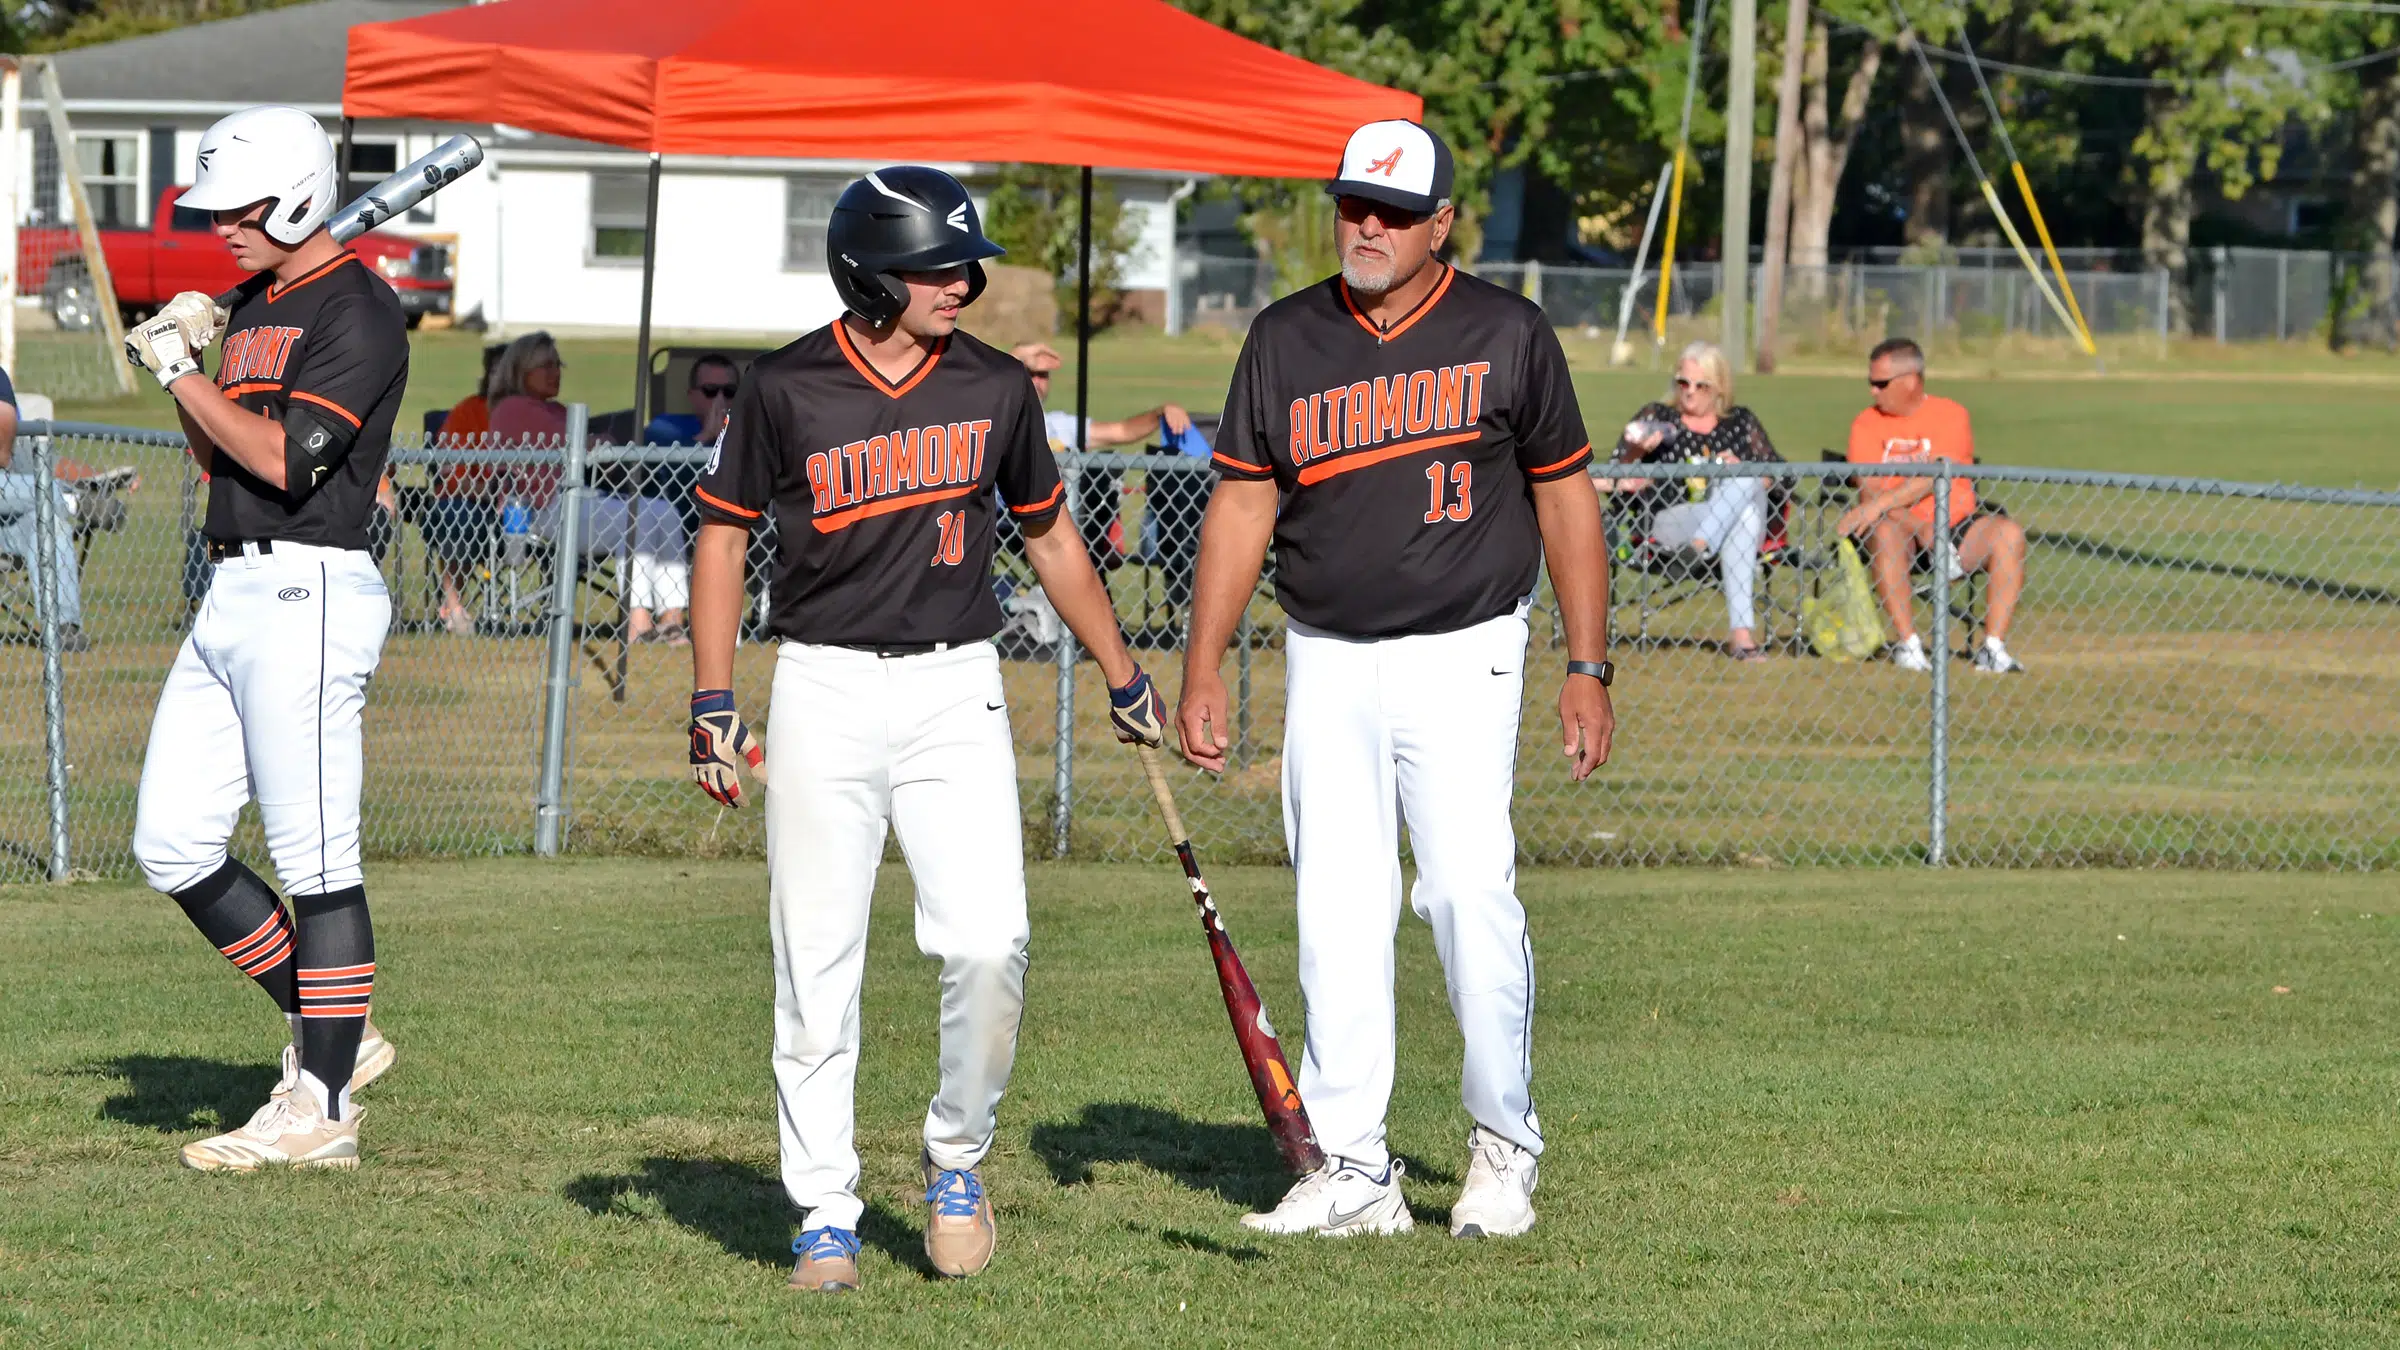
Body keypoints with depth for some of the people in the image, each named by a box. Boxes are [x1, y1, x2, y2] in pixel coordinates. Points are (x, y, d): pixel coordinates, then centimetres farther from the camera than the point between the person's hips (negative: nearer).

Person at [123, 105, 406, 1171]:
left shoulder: (356, 312, -10)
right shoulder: (253, 307, 18)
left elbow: (285, 458, -20)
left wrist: (181, 371, -11)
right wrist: (183, 364, 7)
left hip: (306, 596, -10)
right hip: (232, 597, 10)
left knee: (315, 860, -8)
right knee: (170, 843, 7)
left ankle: (322, 1108, -5)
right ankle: (330, 1031, 18)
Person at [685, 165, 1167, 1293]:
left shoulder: (995, 389, 4)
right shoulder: (786, 390, -3)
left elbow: (1048, 536, 17)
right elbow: (723, 534, 6)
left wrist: (1123, 679, 20)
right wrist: (713, 704, 0)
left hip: (956, 692, 1)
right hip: (824, 691, -1)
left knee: (988, 943, -12)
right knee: (817, 964, -1)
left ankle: (956, 1156, 11)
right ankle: (825, 1213, 8)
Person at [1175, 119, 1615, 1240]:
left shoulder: (1505, 334, 0)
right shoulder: (1285, 340, 6)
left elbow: (1565, 494, 4)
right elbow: (1242, 504, 6)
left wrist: (1588, 668, 0)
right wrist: (1202, 674, 0)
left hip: (1461, 654, -3)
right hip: (1326, 663, 3)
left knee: (1468, 888, -14)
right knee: (1336, 907, -1)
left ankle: (1504, 1145, 3)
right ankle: (1352, 1170, 2)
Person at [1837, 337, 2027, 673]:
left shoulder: (1951, 415, 1)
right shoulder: (1867, 425, 6)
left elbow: (1934, 476, -15)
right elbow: (1869, 491, -7)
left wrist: (1882, 504, -27)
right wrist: (1920, 528, -20)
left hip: (1957, 524, 0)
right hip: (1904, 527, 0)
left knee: (2009, 533, -26)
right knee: (1886, 531, -35)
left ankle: (1993, 648, -27)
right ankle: (1908, 644, -33)